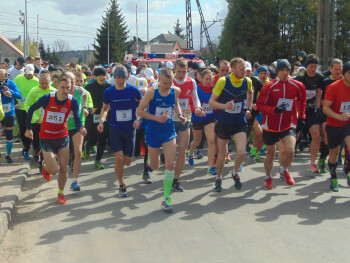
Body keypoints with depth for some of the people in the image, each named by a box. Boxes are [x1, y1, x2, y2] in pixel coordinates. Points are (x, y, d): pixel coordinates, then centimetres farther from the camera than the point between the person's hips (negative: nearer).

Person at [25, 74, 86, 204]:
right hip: (46, 138, -2)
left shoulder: (72, 101, -12)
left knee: (63, 168, 5)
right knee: (54, 170, -9)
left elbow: (77, 119, -16)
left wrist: (81, 129, -39)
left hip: (62, 137, 2)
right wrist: (28, 128, -1)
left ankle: (61, 193, 28)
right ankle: (45, 165, 28)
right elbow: (31, 110, -3)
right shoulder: (47, 98, -18)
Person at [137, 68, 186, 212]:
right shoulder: (151, 92, -16)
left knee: (170, 163, -9)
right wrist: (157, 118, -21)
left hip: (169, 130, 2)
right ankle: (147, 168, 51)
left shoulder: (175, 91, -4)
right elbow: (139, 111, -12)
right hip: (153, 131, -2)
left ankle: (166, 198, 0)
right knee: (154, 166, 9)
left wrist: (179, 115, -1)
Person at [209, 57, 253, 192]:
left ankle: (235, 173, 15)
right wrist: (225, 106, -29)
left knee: (241, 152, -15)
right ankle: (219, 178, 34)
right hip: (223, 122, -2)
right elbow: (211, 102, -13)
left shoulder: (247, 81, -4)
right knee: (222, 154, 8)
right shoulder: (223, 81, -15)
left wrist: (249, 108, 10)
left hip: (240, 122, 2)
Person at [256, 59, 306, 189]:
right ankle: (268, 177, 34)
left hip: (289, 125, 1)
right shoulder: (269, 86, -8)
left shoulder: (298, 86, -1)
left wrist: (301, 116, 14)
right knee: (270, 153, 8)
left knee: (290, 151, -18)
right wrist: (273, 110, -24)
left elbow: (302, 100, 18)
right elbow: (259, 104, -8)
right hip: (270, 125, -1)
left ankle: (285, 171, 15)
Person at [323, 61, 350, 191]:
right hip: (334, 125, -2)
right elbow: (325, 108, -17)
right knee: (334, 153, 9)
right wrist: (339, 116, -31)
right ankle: (333, 178, 33)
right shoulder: (333, 87, -16)